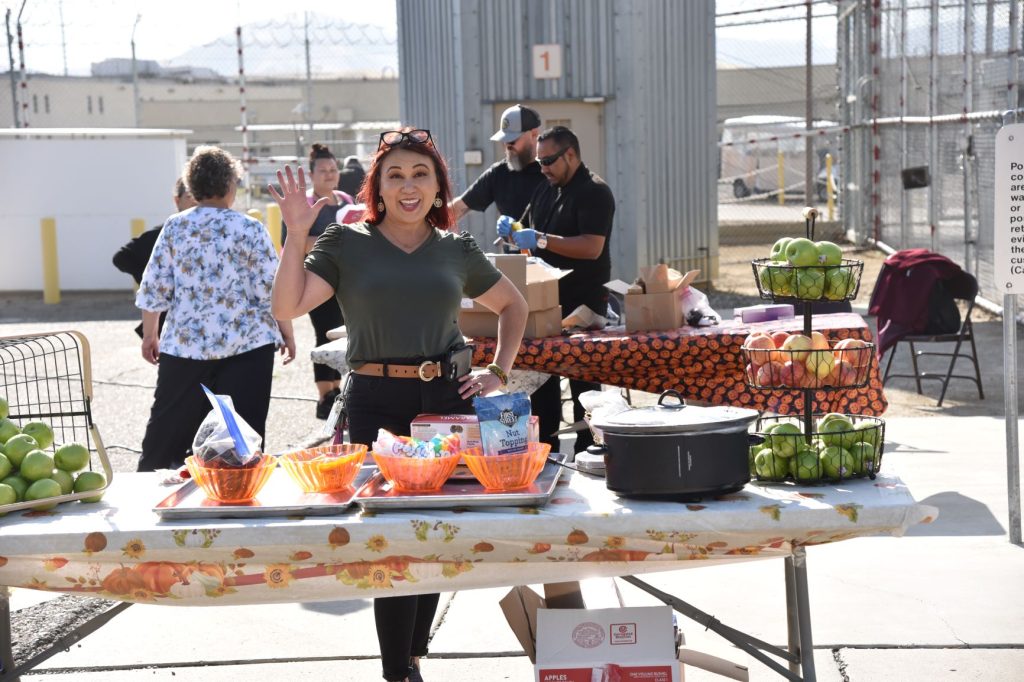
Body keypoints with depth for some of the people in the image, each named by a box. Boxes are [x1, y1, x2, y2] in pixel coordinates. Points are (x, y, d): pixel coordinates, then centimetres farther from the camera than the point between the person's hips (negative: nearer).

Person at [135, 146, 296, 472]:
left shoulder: (174, 227, 2)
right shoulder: (249, 229, -5)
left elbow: (154, 288, 3)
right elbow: (272, 290, -5)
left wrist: (149, 335, 15)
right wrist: (287, 333, 7)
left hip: (184, 345, 3)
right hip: (245, 346, -2)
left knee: (167, 431, 12)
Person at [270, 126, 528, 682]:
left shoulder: (457, 249, 10)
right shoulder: (346, 243, 2)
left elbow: (513, 306, 23)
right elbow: (287, 307, -8)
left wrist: (499, 372, 12)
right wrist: (296, 234, -14)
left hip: (447, 397, 3)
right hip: (377, 402, -3)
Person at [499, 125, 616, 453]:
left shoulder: (594, 191, -11)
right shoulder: (545, 191, 14)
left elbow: (592, 247, -23)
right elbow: (529, 232, 23)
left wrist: (542, 240, -27)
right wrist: (511, 231, -1)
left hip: (583, 302, -8)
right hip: (547, 300, 8)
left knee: (583, 379, -1)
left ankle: (587, 451, 6)